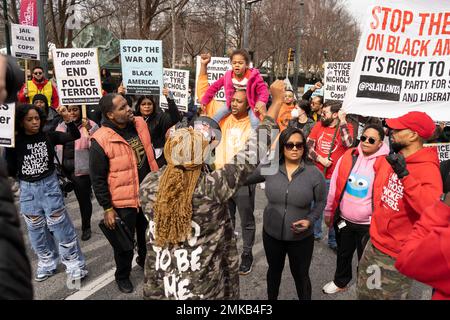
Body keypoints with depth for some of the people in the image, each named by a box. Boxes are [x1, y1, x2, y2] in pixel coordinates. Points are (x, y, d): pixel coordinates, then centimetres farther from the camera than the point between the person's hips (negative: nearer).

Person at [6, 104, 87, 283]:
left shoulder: (48, 136, -6)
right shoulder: (15, 142, -5)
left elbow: (75, 136, -6)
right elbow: (11, 170, -5)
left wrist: (67, 119, -22)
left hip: (49, 184, -2)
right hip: (27, 189, 2)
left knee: (61, 226, 1)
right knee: (36, 230, 14)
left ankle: (74, 264, 11)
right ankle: (47, 263, 32)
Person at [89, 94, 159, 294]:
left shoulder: (140, 123, -3)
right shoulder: (101, 140, -20)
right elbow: (98, 179, -14)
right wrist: (107, 208, -13)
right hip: (123, 201, -5)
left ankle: (146, 261, 54)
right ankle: (122, 275, 41)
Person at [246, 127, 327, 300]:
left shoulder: (314, 173, -14)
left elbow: (321, 201, -3)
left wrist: (310, 220, -16)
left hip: (301, 238, -2)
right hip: (271, 233, 3)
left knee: (300, 275, 17)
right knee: (274, 270, 26)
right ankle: (271, 298, 51)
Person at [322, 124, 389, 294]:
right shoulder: (348, 156, -4)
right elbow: (335, 186, 2)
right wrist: (329, 211, 7)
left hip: (368, 224, -4)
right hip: (343, 219, 4)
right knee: (343, 253, 24)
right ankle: (340, 282, 47)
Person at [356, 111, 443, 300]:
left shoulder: (427, 169, -22)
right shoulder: (390, 159, 1)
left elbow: (430, 208, -39)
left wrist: (404, 174, -40)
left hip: (397, 255, -7)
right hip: (374, 244, 7)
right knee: (363, 294, 23)